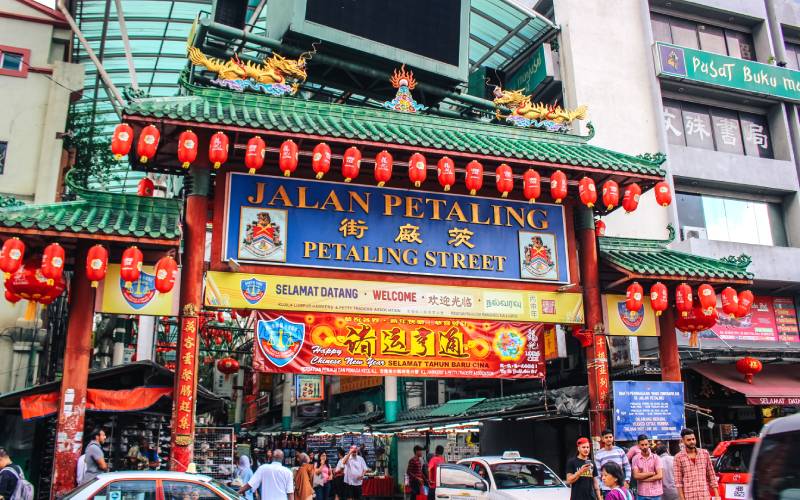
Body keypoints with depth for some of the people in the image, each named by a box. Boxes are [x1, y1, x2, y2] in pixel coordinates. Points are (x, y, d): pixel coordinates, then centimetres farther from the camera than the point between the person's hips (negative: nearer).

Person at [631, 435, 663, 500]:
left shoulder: (656, 458, -1)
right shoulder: (635, 459, 0)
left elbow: (659, 476, -10)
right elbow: (636, 476, -10)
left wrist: (643, 478, -9)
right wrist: (651, 473, -10)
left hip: (655, 493, -1)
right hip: (641, 494, 1)